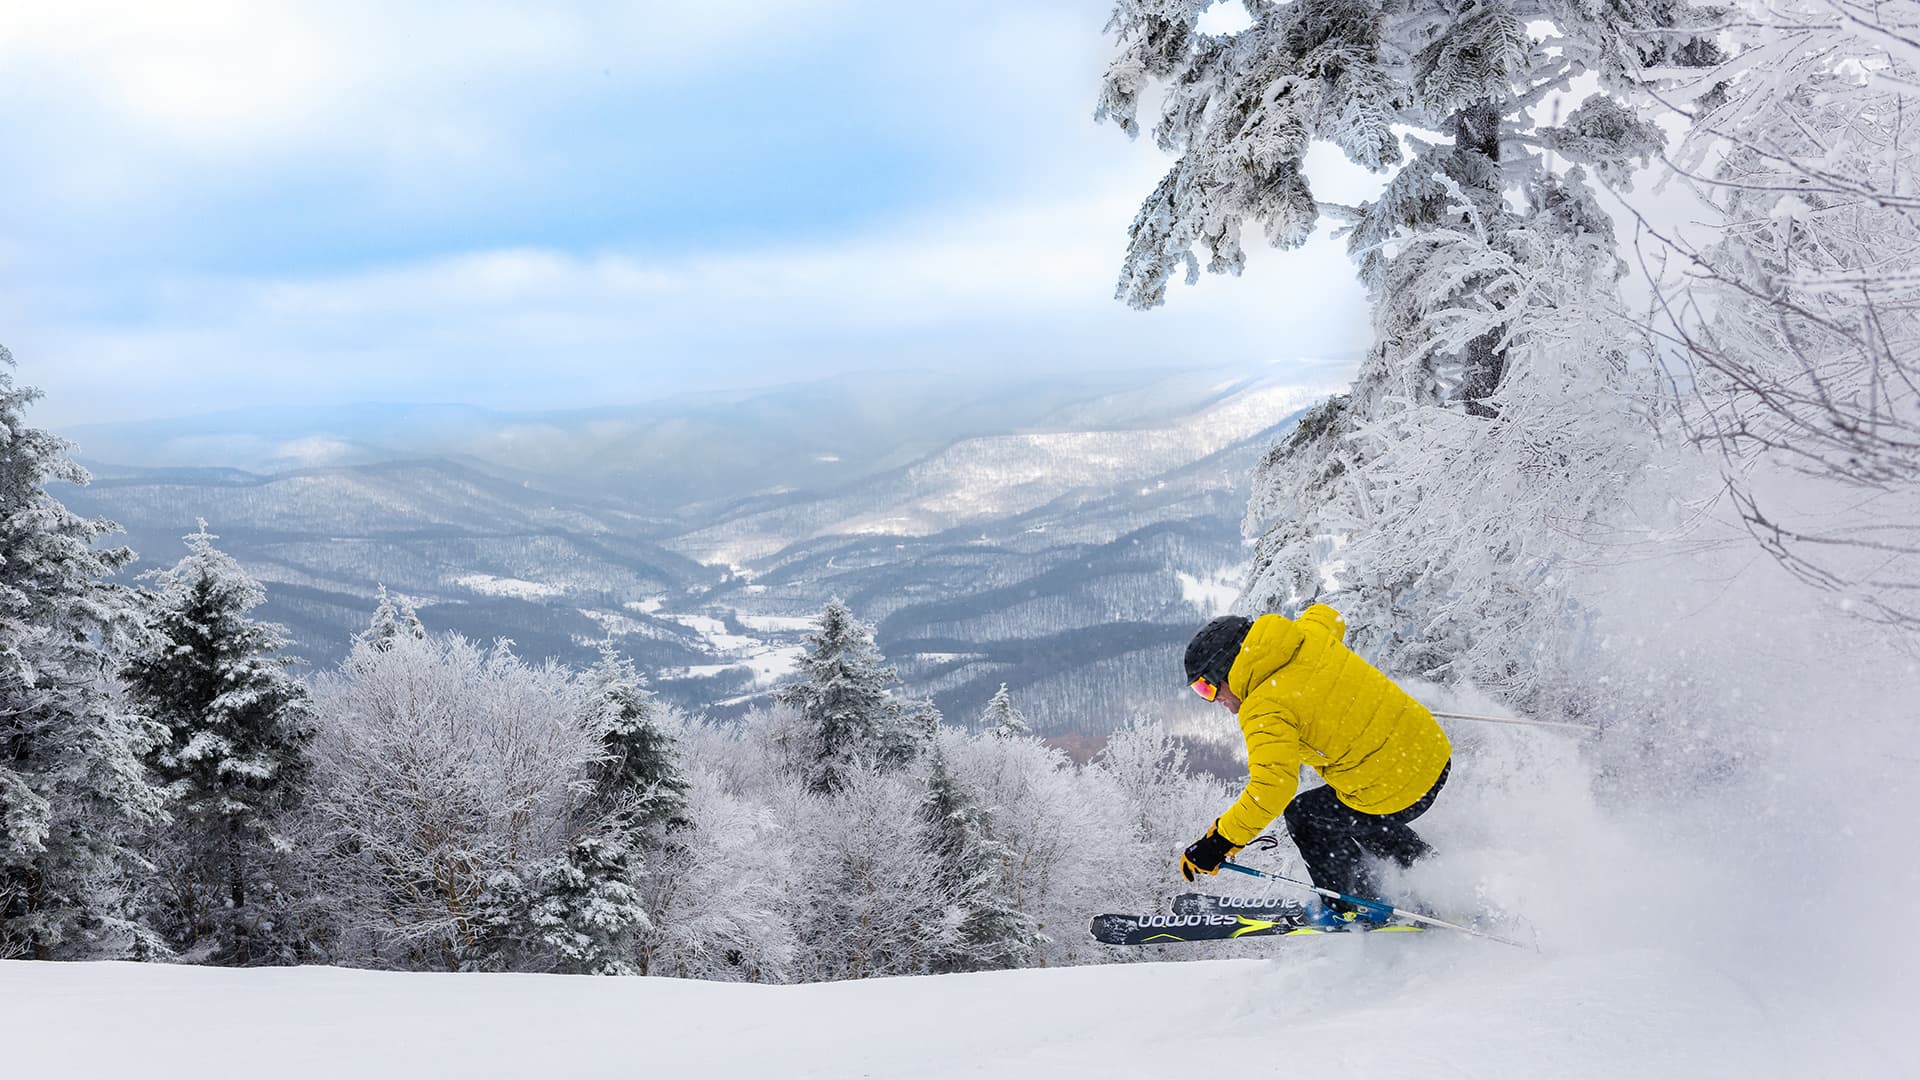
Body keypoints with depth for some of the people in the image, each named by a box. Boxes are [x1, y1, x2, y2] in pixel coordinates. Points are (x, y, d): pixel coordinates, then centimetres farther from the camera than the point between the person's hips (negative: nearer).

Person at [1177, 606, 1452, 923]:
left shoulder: (1264, 710, -19)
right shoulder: (1309, 631, 2)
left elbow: (1272, 788, -29)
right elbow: (1329, 618, 27)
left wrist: (1218, 843, -22)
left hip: (1396, 794, -8)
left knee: (1304, 816, 15)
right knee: (1360, 820, 33)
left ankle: (1358, 907, 26)